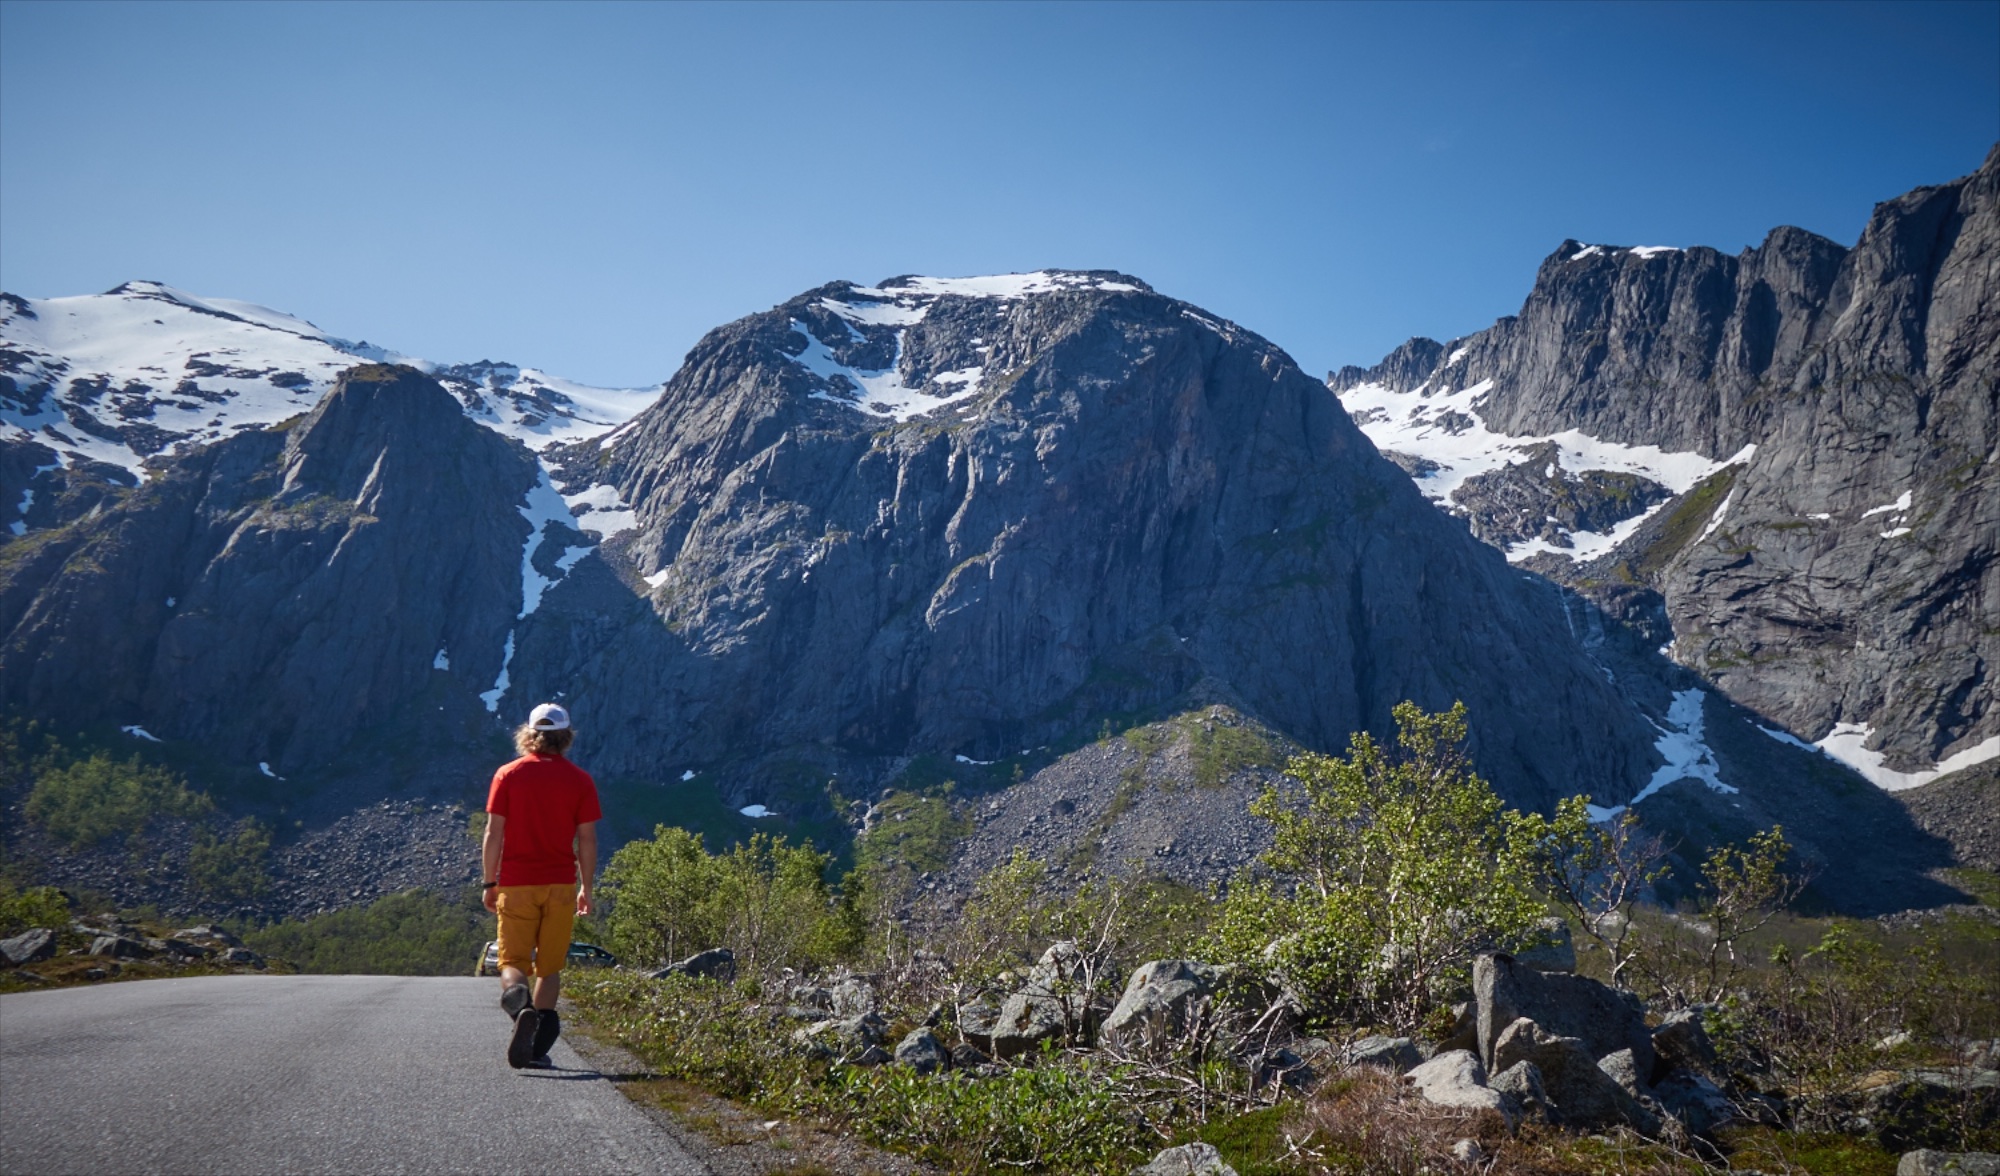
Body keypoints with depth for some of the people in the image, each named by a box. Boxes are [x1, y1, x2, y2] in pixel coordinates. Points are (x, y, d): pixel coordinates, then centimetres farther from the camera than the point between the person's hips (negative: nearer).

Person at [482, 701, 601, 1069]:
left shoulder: (508, 775, 1)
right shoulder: (580, 780, 2)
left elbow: (493, 834, -1)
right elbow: (587, 840, 2)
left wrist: (490, 883, 7)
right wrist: (586, 888, 10)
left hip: (516, 884, -1)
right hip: (561, 885, 1)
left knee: (512, 961, 5)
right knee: (549, 966, 10)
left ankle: (520, 1001, -28)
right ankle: (538, 1046, 5)